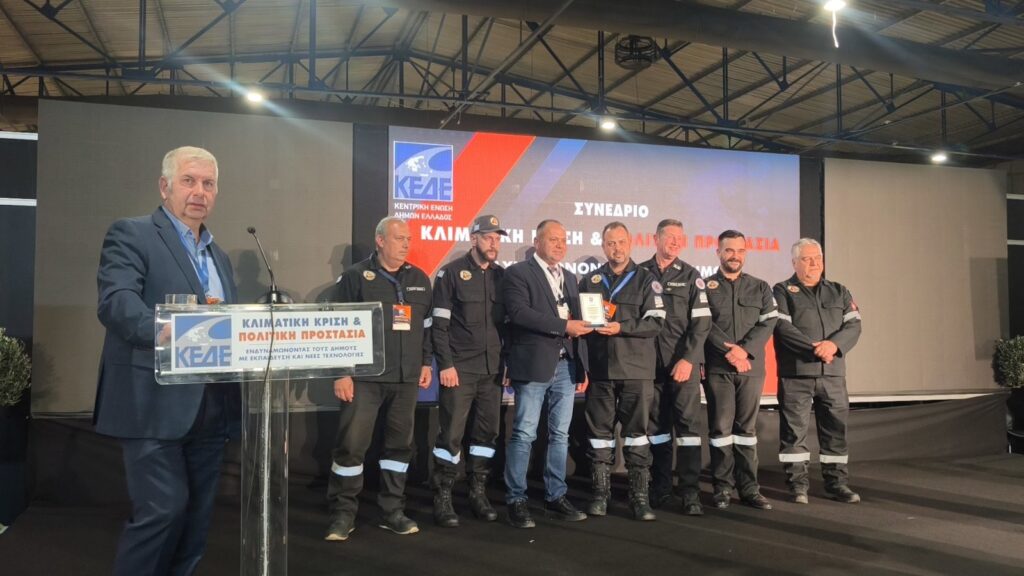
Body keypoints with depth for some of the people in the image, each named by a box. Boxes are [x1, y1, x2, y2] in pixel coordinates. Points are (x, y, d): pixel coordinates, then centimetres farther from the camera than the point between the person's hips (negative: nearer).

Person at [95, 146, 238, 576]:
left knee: (197, 516, 12)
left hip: (209, 407, 7)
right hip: (155, 405, -7)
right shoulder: (131, 235, -3)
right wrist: (169, 333, -36)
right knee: (162, 510, -9)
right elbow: (115, 301, -19)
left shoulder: (218, 256, 20)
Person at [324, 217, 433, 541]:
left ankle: (392, 511, 20)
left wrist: (426, 363, 13)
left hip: (406, 379, 5)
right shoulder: (356, 277, -2)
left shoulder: (419, 280, 13)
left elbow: (427, 326, 19)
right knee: (352, 444, -4)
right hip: (364, 377, -4)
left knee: (400, 444, 9)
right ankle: (343, 513, 9)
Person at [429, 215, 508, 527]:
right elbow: (439, 324, -6)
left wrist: (508, 362, 7)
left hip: (493, 369, 5)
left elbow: (508, 322, 13)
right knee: (451, 434, -2)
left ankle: (478, 494, 21)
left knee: (487, 432, 9)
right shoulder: (451, 272, -2)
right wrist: (445, 364, -12)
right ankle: (443, 498, 9)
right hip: (459, 369, -5)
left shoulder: (502, 275, 11)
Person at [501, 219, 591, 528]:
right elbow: (519, 313, -18)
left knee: (560, 435, 10)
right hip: (534, 366, -6)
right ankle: (516, 500, 9)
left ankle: (555, 497, 21)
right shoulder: (518, 273, -3)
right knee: (524, 434, -1)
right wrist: (563, 325, -18)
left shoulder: (569, 278, 18)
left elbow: (578, 326, 17)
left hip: (566, 367, 6)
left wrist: (582, 367, 12)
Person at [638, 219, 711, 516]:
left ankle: (691, 492, 1)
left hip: (683, 362, -1)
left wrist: (688, 359, -12)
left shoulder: (690, 276, 4)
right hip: (651, 362, 2)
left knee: (688, 424, -4)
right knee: (656, 425, 8)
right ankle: (660, 488, 17)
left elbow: (702, 322, -3)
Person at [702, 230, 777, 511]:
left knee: (747, 426, 6)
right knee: (720, 426, -1)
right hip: (717, 368, -2)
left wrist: (745, 350, -12)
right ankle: (723, 487, 7)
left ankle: (749, 488, 11)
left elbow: (769, 322, 1)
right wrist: (728, 349, -16)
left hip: (751, 367, 2)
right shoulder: (705, 286, 6)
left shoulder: (760, 287, 13)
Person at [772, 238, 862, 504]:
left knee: (836, 429, 7)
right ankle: (798, 483, 9)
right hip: (795, 374, -3)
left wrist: (834, 345, -16)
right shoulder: (783, 291, 4)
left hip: (833, 373, 4)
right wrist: (815, 348, -19)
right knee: (794, 430, 0)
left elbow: (853, 325, 4)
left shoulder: (839, 291, 16)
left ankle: (837, 482, 17)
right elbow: (783, 328, -10)